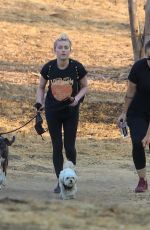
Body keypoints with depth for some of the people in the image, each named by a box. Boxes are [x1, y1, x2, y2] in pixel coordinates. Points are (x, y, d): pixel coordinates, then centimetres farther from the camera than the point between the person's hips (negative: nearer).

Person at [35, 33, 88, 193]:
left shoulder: (77, 67, -13)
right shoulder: (48, 68, -10)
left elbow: (85, 87, 3)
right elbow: (41, 87, 7)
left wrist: (77, 98, -15)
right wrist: (39, 103, -9)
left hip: (71, 111, -1)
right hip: (52, 111, 1)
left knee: (69, 146, -1)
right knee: (57, 146, 1)